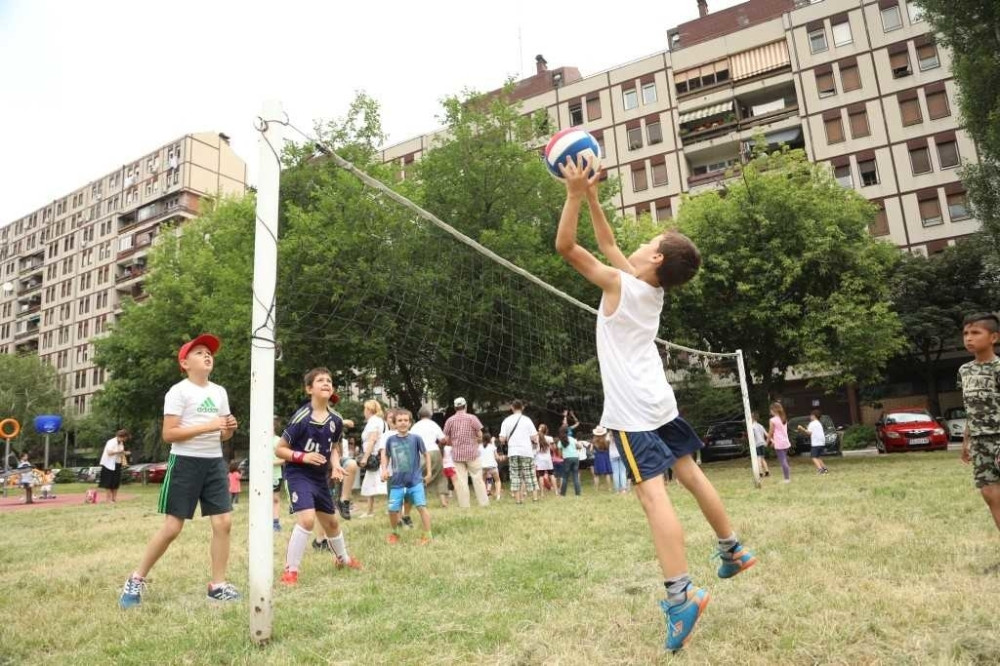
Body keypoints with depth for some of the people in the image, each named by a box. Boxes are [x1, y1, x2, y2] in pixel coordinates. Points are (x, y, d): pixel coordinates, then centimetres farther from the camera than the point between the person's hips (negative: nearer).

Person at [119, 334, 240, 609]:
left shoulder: (219, 392, 12)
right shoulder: (179, 391, -7)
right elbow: (168, 434, -15)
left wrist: (230, 428, -5)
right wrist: (207, 426, -21)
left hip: (214, 462, 6)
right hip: (186, 462, -5)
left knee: (223, 522, -1)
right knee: (172, 527, -2)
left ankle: (218, 585, 10)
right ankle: (136, 579, 19)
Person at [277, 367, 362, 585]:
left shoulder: (336, 420, -3)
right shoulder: (301, 418, -19)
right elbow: (280, 449, -12)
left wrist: (336, 465, -5)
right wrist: (303, 456, -26)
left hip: (320, 477, 6)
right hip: (298, 475, -6)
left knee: (331, 521, 20)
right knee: (307, 519, -24)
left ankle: (343, 558, 45)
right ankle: (290, 570, -9)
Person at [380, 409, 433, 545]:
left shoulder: (415, 438, -7)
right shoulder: (390, 439, -2)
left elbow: (426, 454, 5)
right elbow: (385, 455, 14)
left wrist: (428, 472, 6)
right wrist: (384, 469, 1)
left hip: (415, 481, -2)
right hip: (397, 483, 2)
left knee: (421, 507, -10)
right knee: (392, 510, 3)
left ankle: (427, 535, 3)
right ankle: (395, 533, 28)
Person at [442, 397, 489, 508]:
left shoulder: (449, 420, 2)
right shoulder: (472, 418, -3)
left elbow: (446, 439, 3)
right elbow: (480, 435, -2)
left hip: (457, 454, 1)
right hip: (472, 452, -1)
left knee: (460, 479, 3)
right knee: (477, 478, 5)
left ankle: (464, 504, 3)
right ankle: (483, 502, 7)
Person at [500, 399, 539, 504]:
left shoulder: (507, 420, 3)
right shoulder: (526, 419, 1)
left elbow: (502, 439, -2)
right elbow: (534, 436, -3)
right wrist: (538, 433, 18)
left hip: (513, 451, 1)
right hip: (526, 451, -1)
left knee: (515, 475, 6)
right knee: (530, 475, 7)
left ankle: (518, 499, 4)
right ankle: (535, 497, 6)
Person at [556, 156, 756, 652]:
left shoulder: (619, 283, -12)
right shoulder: (652, 287, 9)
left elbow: (564, 246, -12)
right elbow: (608, 244, 21)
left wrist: (575, 193, -9)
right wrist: (592, 197, 19)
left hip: (632, 409, -9)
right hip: (657, 399, 9)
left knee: (653, 493, -15)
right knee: (689, 472, 20)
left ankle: (680, 596, -19)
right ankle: (732, 550, 34)